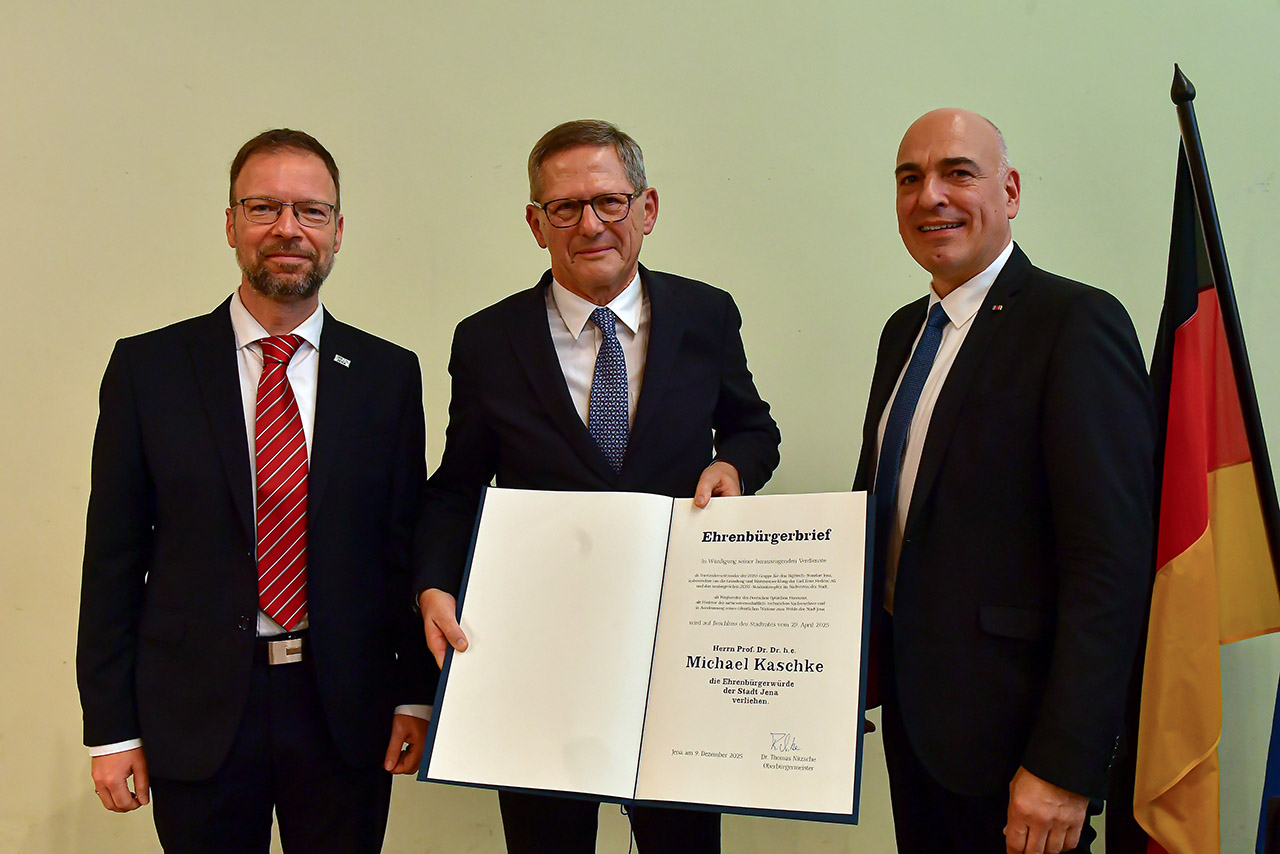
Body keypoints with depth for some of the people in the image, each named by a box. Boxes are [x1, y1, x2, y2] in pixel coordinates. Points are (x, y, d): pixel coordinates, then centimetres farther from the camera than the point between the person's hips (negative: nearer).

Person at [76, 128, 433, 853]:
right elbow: (113, 555, 0)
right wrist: (111, 727, -2)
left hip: (346, 709, 1)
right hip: (196, 713, 0)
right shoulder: (148, 367, -1)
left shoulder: (389, 375, 1)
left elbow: (409, 544, 3)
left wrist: (417, 695, -1)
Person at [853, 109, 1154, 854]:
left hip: (1008, 723, -7)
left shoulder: (1077, 324, -16)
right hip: (909, 703, 7)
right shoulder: (905, 331, 10)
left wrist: (1064, 766, -22)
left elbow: (1112, 562, -21)